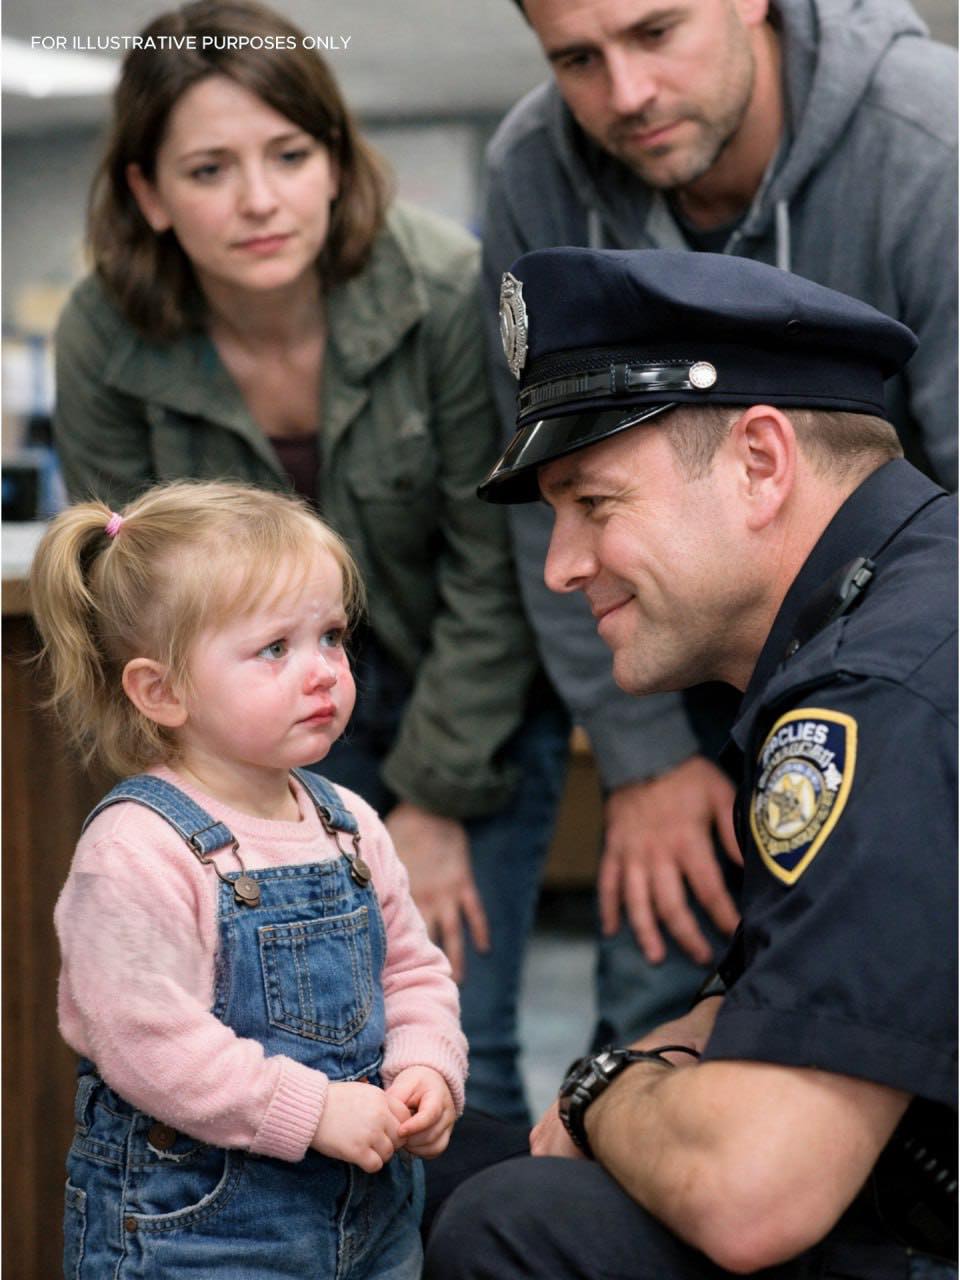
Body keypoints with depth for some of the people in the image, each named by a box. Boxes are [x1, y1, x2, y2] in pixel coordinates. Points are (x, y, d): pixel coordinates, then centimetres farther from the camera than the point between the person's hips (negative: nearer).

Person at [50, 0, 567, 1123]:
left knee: (457, 1061, -6)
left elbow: (492, 574, -15)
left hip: (472, 700, -2)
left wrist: (439, 802, -11)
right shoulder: (103, 346, -16)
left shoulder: (451, 292, -23)